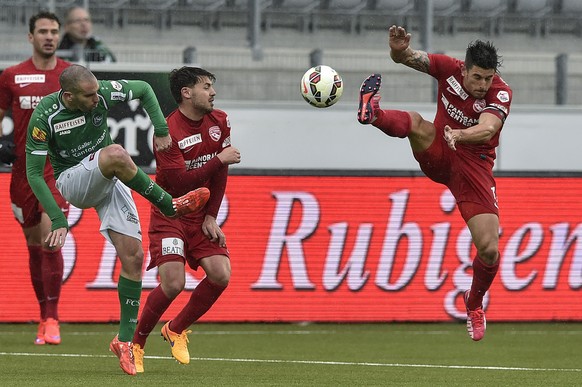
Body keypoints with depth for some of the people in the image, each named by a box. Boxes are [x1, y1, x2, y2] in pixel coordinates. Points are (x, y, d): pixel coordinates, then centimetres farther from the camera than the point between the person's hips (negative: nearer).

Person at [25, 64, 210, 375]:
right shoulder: (44, 116, -22)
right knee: (116, 154, -35)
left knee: (133, 256, -8)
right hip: (72, 183, -4)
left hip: (109, 181, 4)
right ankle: (169, 206, -18)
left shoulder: (103, 93, -13)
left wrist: (160, 128, -4)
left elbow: (144, 90, 7)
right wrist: (57, 219, -20)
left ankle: (125, 339, 3)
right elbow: (34, 173, -16)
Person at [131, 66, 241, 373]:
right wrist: (219, 159, -24)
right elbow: (180, 182, -24)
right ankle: (135, 343, 3)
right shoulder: (168, 131, -19)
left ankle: (176, 330, 11)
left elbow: (220, 173, 7)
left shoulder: (219, 121, 2)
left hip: (201, 217, 6)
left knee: (221, 275, -11)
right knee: (173, 283, -19)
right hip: (170, 215, -6)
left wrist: (211, 216, 1)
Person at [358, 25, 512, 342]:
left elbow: (487, 129, -39)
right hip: (437, 154, 2)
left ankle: (474, 303, 18)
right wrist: (399, 48, -28)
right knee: (416, 123, -33)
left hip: (474, 167, -2)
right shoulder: (449, 69, -11)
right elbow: (405, 57, -3)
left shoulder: (500, 93, -20)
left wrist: (459, 135, -60)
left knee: (489, 248, -10)